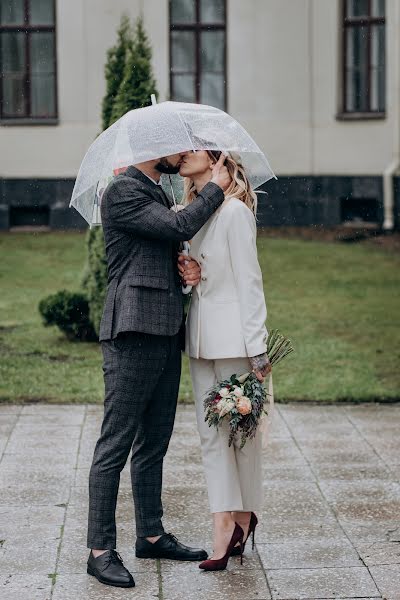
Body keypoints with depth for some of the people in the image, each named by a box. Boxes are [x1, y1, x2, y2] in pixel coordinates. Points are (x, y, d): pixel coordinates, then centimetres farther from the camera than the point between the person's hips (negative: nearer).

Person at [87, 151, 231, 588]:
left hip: (166, 333, 9)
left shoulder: (160, 194, 22)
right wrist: (215, 187, -2)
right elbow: (178, 227, -15)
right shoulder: (122, 191, -7)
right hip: (133, 330, -9)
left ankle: (151, 535, 23)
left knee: (153, 444, 14)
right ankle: (100, 550, -2)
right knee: (115, 445, -6)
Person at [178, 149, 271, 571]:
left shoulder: (234, 210, -12)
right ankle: (225, 522, 6)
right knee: (210, 432, 4)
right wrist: (183, 268, -3)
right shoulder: (190, 210, 12)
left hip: (233, 335, -8)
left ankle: (244, 514, 19)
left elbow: (249, 280, -13)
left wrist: (257, 350, -15)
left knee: (240, 427, 4)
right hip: (200, 334, 8)